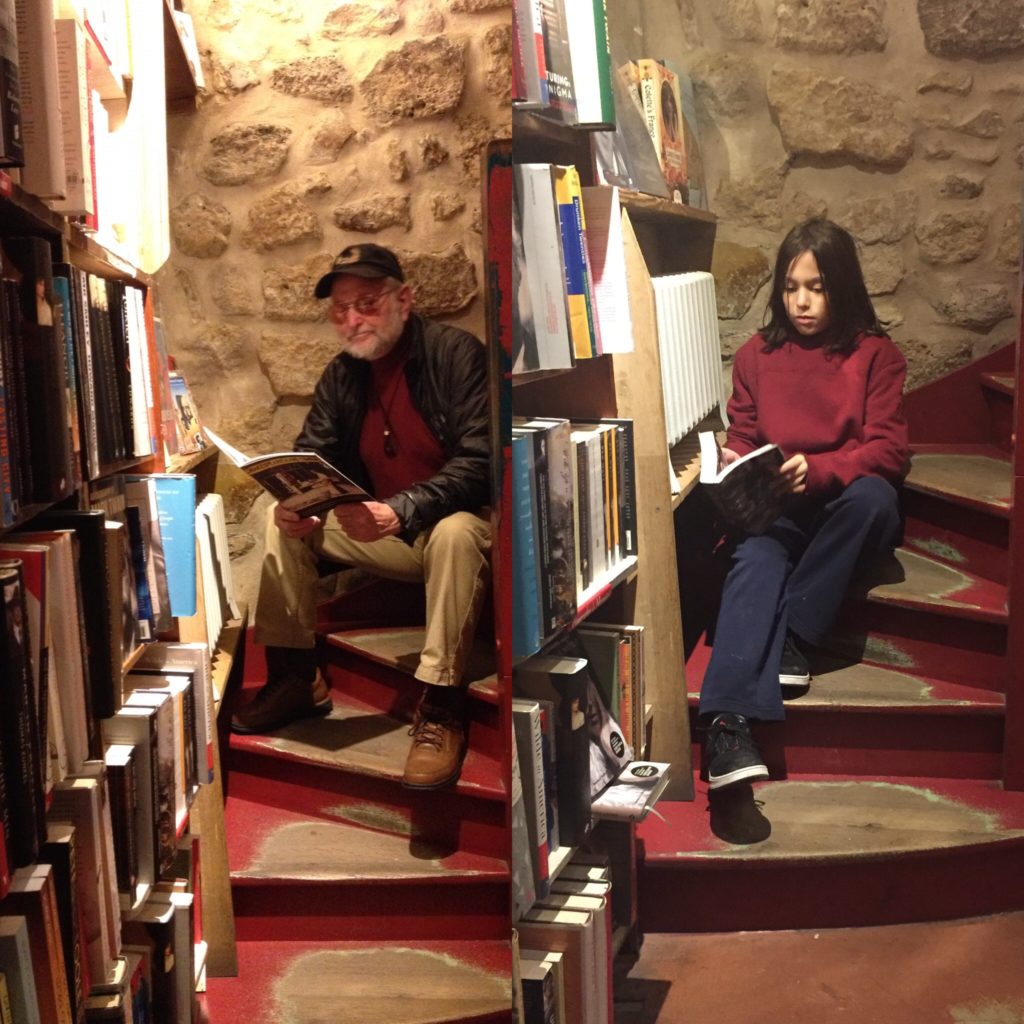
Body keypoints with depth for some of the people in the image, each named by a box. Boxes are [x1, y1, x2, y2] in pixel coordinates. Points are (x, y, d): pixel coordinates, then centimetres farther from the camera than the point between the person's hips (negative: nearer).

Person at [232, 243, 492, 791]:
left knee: (454, 533, -39)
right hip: (384, 534, 6)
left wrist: (401, 512, -38)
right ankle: (296, 676, -1)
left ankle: (440, 709, -30)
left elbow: (480, 462, -25)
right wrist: (295, 503, -22)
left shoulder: (456, 353, -15)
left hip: (456, 523, -6)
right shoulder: (341, 376, 4)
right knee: (282, 520, -8)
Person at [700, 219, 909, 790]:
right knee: (757, 556, -35)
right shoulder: (756, 355, 11)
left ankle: (793, 635, -27)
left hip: (847, 513, 0)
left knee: (871, 496, -37)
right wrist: (734, 463, -11)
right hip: (776, 508, 1)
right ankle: (728, 718, -53)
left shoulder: (877, 354, 4)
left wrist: (817, 470, -25)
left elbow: (890, 450, -6)